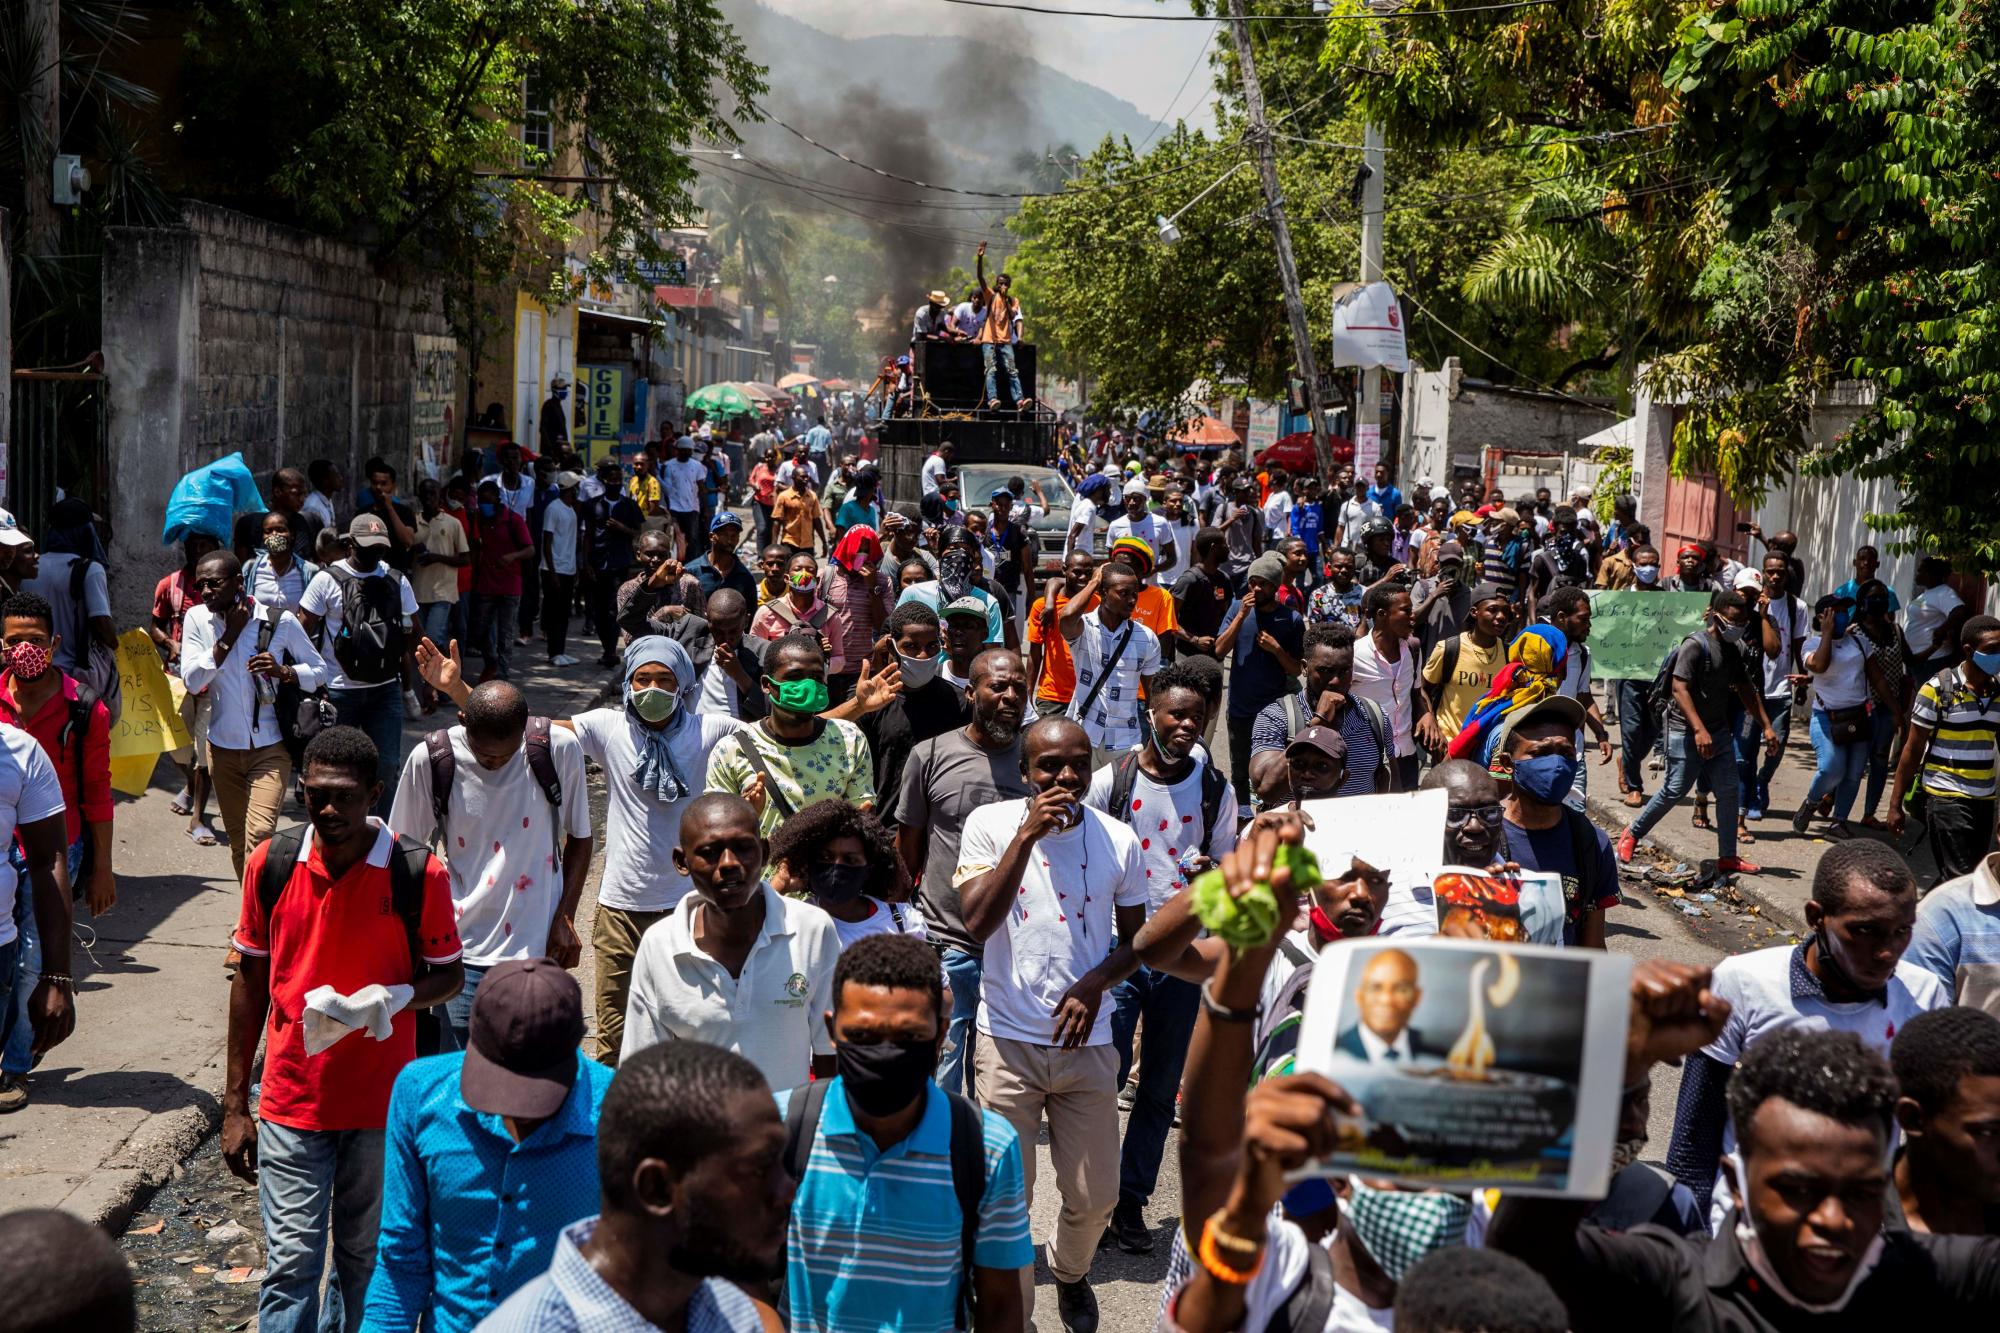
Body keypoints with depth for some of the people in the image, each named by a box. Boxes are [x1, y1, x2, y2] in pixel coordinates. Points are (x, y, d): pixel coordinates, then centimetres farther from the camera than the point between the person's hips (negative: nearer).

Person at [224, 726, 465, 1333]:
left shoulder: (419, 873, -11)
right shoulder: (271, 863, -4)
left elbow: (449, 974, 1)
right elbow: (250, 980, 5)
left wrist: (393, 999, -22)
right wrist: (234, 1105, 5)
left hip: (381, 1101, 0)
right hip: (291, 1100, 1)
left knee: (365, 1258, 12)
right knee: (290, 1263, 0)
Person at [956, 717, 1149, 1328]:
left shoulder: (1118, 840, -2)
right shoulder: (991, 824, -7)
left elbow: (1135, 938, 9)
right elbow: (978, 922, -19)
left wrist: (1094, 985, -11)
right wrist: (1027, 835, -25)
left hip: (1086, 1041, 2)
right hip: (1009, 1040, -2)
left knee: (1095, 1197, 12)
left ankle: (1070, 1271, 44)